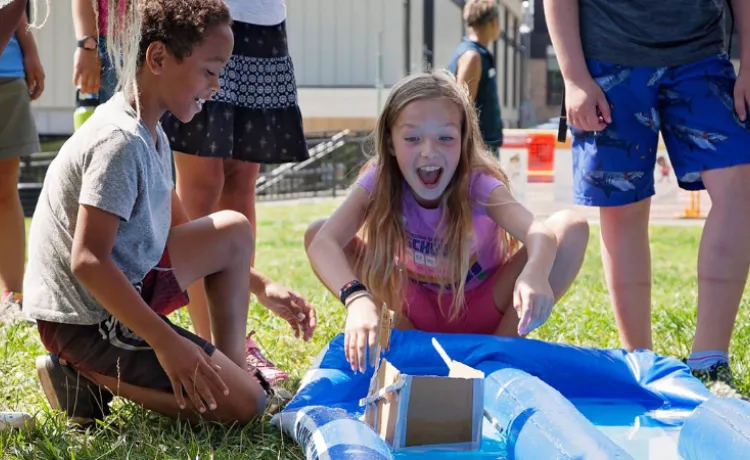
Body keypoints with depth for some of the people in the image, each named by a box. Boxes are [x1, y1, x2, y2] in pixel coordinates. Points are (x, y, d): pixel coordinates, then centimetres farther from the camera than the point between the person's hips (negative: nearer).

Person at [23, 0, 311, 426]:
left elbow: (177, 227, 22)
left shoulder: (151, 134, 9)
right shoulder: (121, 142, -23)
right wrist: (166, 342, -28)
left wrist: (263, 286, 20)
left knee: (234, 230, 16)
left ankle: (231, 367, 12)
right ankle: (91, 376, -6)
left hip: (120, 287, 10)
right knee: (245, 403, -12)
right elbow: (87, 261, -28)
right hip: (85, 322, -10)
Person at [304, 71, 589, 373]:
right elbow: (321, 242, -38)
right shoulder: (380, 182, -22)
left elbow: (539, 233, -46)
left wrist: (534, 276, -70)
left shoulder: (478, 185, -26)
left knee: (572, 228, -26)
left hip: (484, 308, -1)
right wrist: (357, 298, -59)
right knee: (316, 231, -21)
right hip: (417, 307, 1)